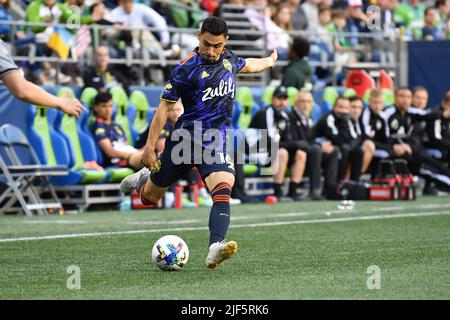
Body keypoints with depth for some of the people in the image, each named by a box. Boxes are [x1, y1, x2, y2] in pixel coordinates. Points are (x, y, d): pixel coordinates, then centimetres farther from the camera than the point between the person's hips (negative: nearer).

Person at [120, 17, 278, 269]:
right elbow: (165, 107, -9)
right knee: (150, 197, 13)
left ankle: (215, 248, -36)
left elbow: (245, 65, 32)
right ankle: (143, 180, 50)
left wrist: (269, 61, 51)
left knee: (223, 190, -24)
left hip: (217, 142, 3)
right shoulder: (186, 69, -13)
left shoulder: (228, 58, 6)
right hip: (187, 137, -3)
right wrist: (150, 147, -10)